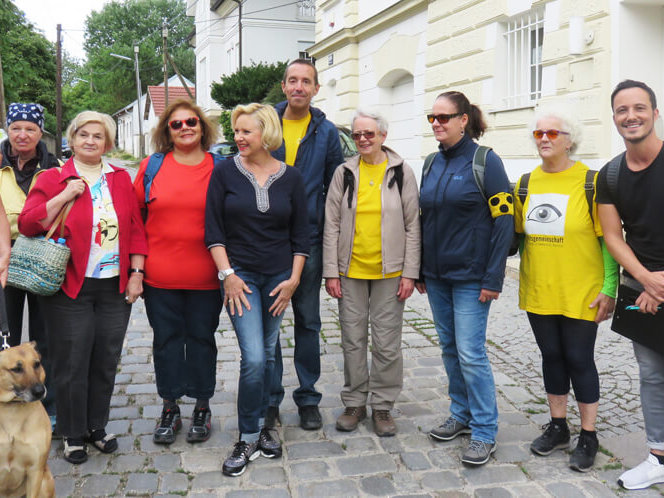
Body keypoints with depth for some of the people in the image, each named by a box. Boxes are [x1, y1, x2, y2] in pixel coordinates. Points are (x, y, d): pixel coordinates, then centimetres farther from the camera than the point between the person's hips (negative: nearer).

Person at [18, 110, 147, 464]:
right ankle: (73, 435, 22)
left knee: (106, 362, 11)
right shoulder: (52, 179, 1)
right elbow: (27, 225, -7)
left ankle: (97, 427, 28)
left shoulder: (121, 179, 9)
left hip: (115, 288, 3)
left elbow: (136, 229, 8)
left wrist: (136, 272, 2)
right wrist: (63, 197, -16)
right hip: (70, 289, -3)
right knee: (71, 364, 4)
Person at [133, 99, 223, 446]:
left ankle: (202, 408, 26)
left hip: (205, 277, -1)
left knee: (202, 338, 9)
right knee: (166, 339, 10)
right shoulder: (152, 166, 5)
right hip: (160, 276, 1)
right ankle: (170, 409, 26)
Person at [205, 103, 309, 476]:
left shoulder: (291, 178, 2)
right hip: (240, 275, -2)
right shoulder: (225, 173, -2)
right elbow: (213, 229, -3)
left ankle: (260, 425, 28)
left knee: (269, 354, 10)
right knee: (254, 358, -10)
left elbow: (301, 234, 5)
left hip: (279, 276, 2)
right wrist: (227, 274, -9)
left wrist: (294, 279, -1)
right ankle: (248, 439, 6)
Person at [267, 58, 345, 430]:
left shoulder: (326, 132, 4)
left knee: (308, 322, 9)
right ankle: (270, 399, 20)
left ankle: (308, 399, 23)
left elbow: (335, 187, 7)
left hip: (309, 239, 0)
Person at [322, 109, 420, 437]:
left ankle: (382, 406, 20)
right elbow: (332, 225, 4)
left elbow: (413, 226, 1)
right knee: (353, 339, 9)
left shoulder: (401, 173, 1)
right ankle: (354, 403, 24)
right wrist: (331, 272, -2)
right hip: (350, 270, 2)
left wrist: (410, 273, -5)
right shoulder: (344, 173, 4)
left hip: (389, 272, -1)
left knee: (387, 343, 4)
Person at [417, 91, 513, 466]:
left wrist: (493, 278, -16)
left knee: (471, 353, -5)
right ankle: (462, 415, 29)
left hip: (471, 277, -6)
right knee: (450, 348, 14)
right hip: (436, 276, 6)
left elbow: (504, 220, -12)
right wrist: (419, 270, 13)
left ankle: (485, 432, 9)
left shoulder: (485, 161, -9)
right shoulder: (433, 163, 10)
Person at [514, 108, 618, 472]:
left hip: (580, 293, -4)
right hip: (538, 292, 5)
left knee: (579, 360, 4)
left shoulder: (591, 182, -8)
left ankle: (588, 437, 21)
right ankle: (558, 428, 30)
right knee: (551, 356, 14)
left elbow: (610, 238, -8)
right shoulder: (525, 183, 6)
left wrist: (609, 288, -12)